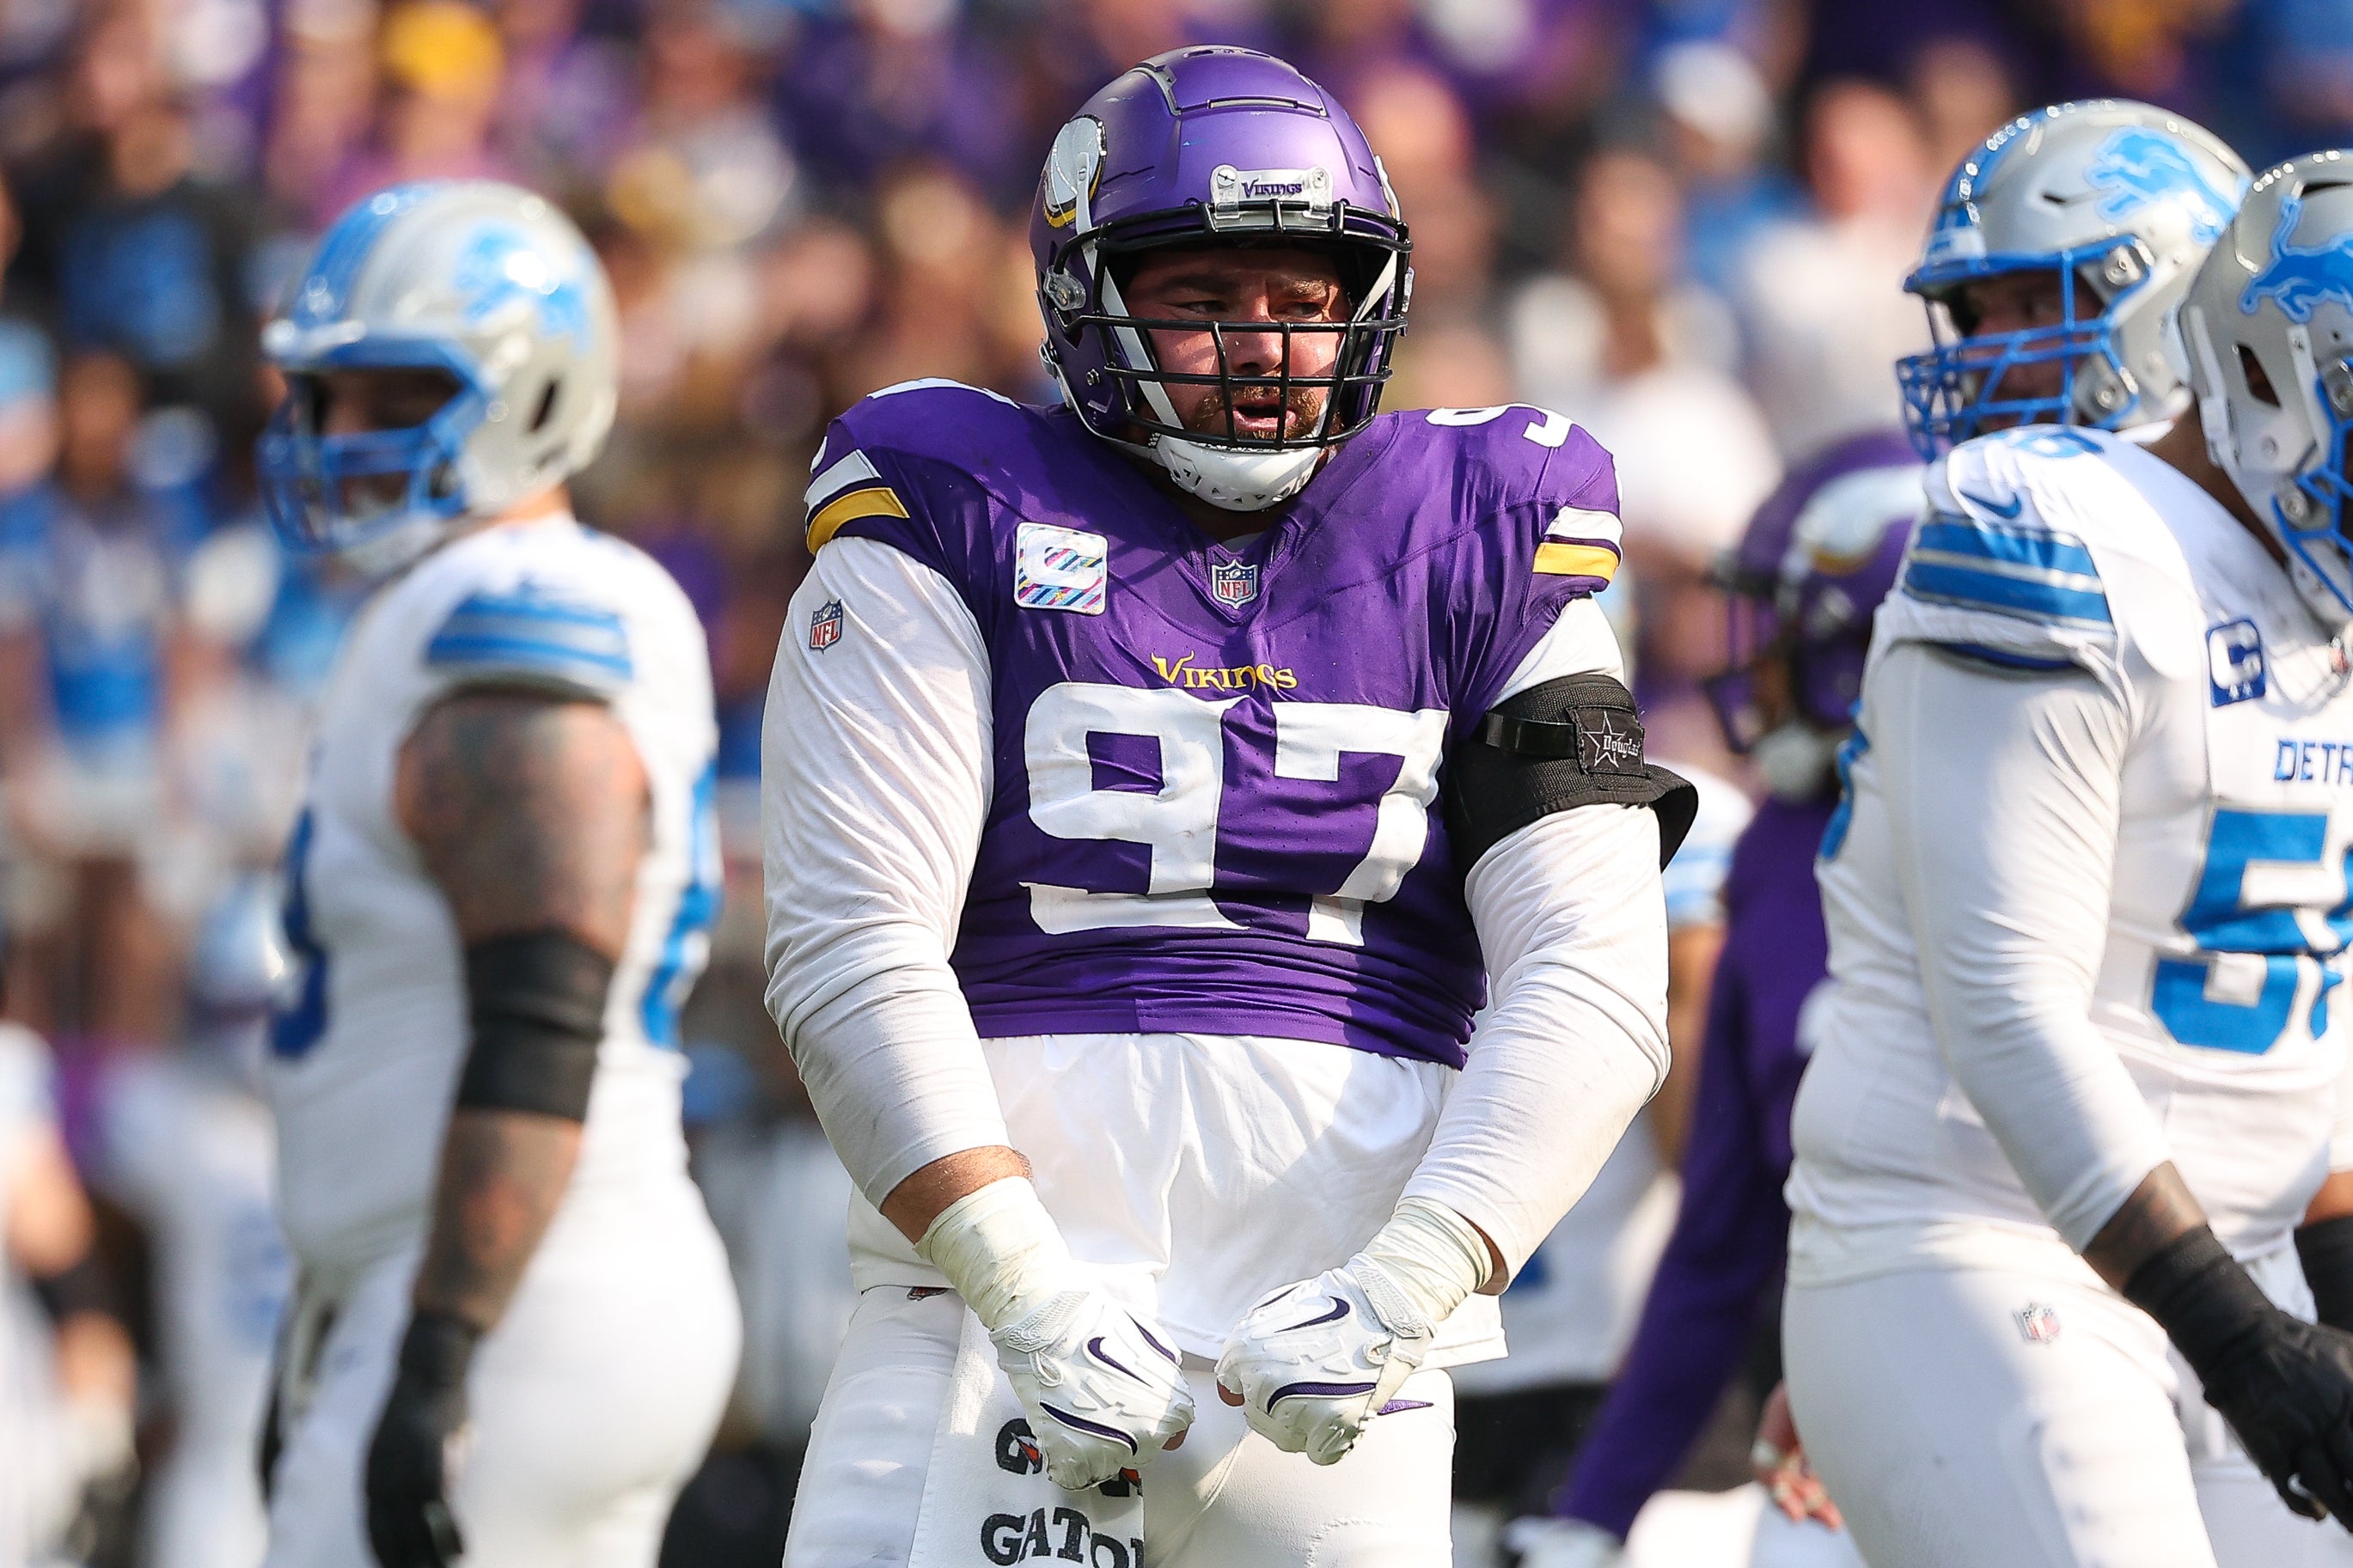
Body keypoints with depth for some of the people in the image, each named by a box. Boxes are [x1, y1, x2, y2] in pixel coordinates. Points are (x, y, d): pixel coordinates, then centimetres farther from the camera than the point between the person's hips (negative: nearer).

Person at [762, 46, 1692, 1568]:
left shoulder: (1475, 554, 11)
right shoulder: (961, 531, 5)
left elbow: (1590, 986, 2)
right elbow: (854, 953, -3)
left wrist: (1403, 1292, -13)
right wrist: (1027, 1295, -15)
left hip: (1337, 1328, 2)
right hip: (998, 1271, -2)